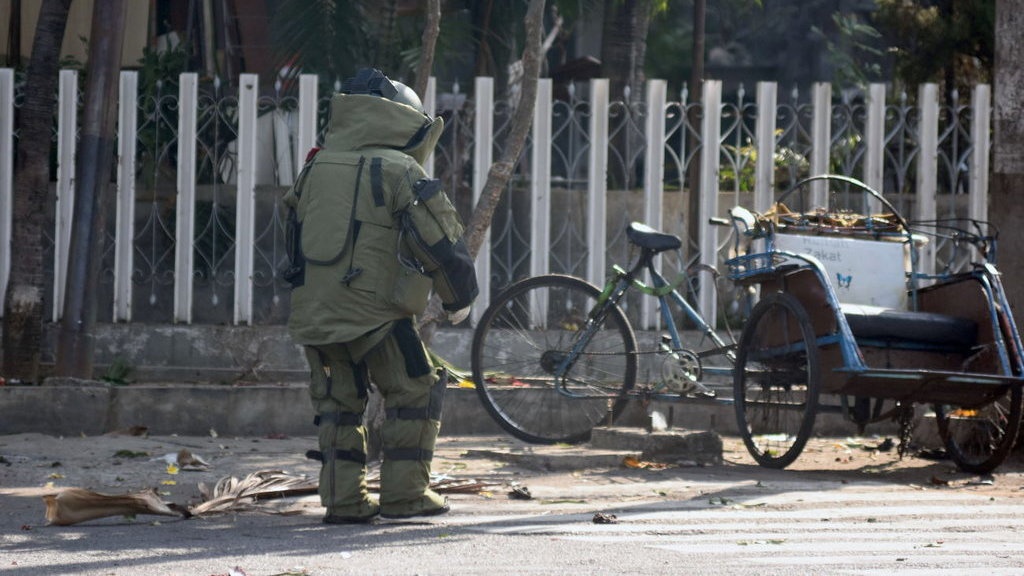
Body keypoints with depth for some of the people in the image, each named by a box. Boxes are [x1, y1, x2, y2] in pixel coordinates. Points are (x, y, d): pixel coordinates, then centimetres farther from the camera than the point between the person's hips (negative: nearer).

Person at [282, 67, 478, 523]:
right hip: (373, 311, -6)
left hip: (311, 310, 6)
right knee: (413, 394, 8)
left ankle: (342, 499, 12)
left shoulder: (316, 167, 14)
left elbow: (294, 231, 23)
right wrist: (459, 298, 5)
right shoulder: (399, 170, -6)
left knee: (337, 401, 16)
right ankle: (404, 493, 6)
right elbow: (439, 240, -9)